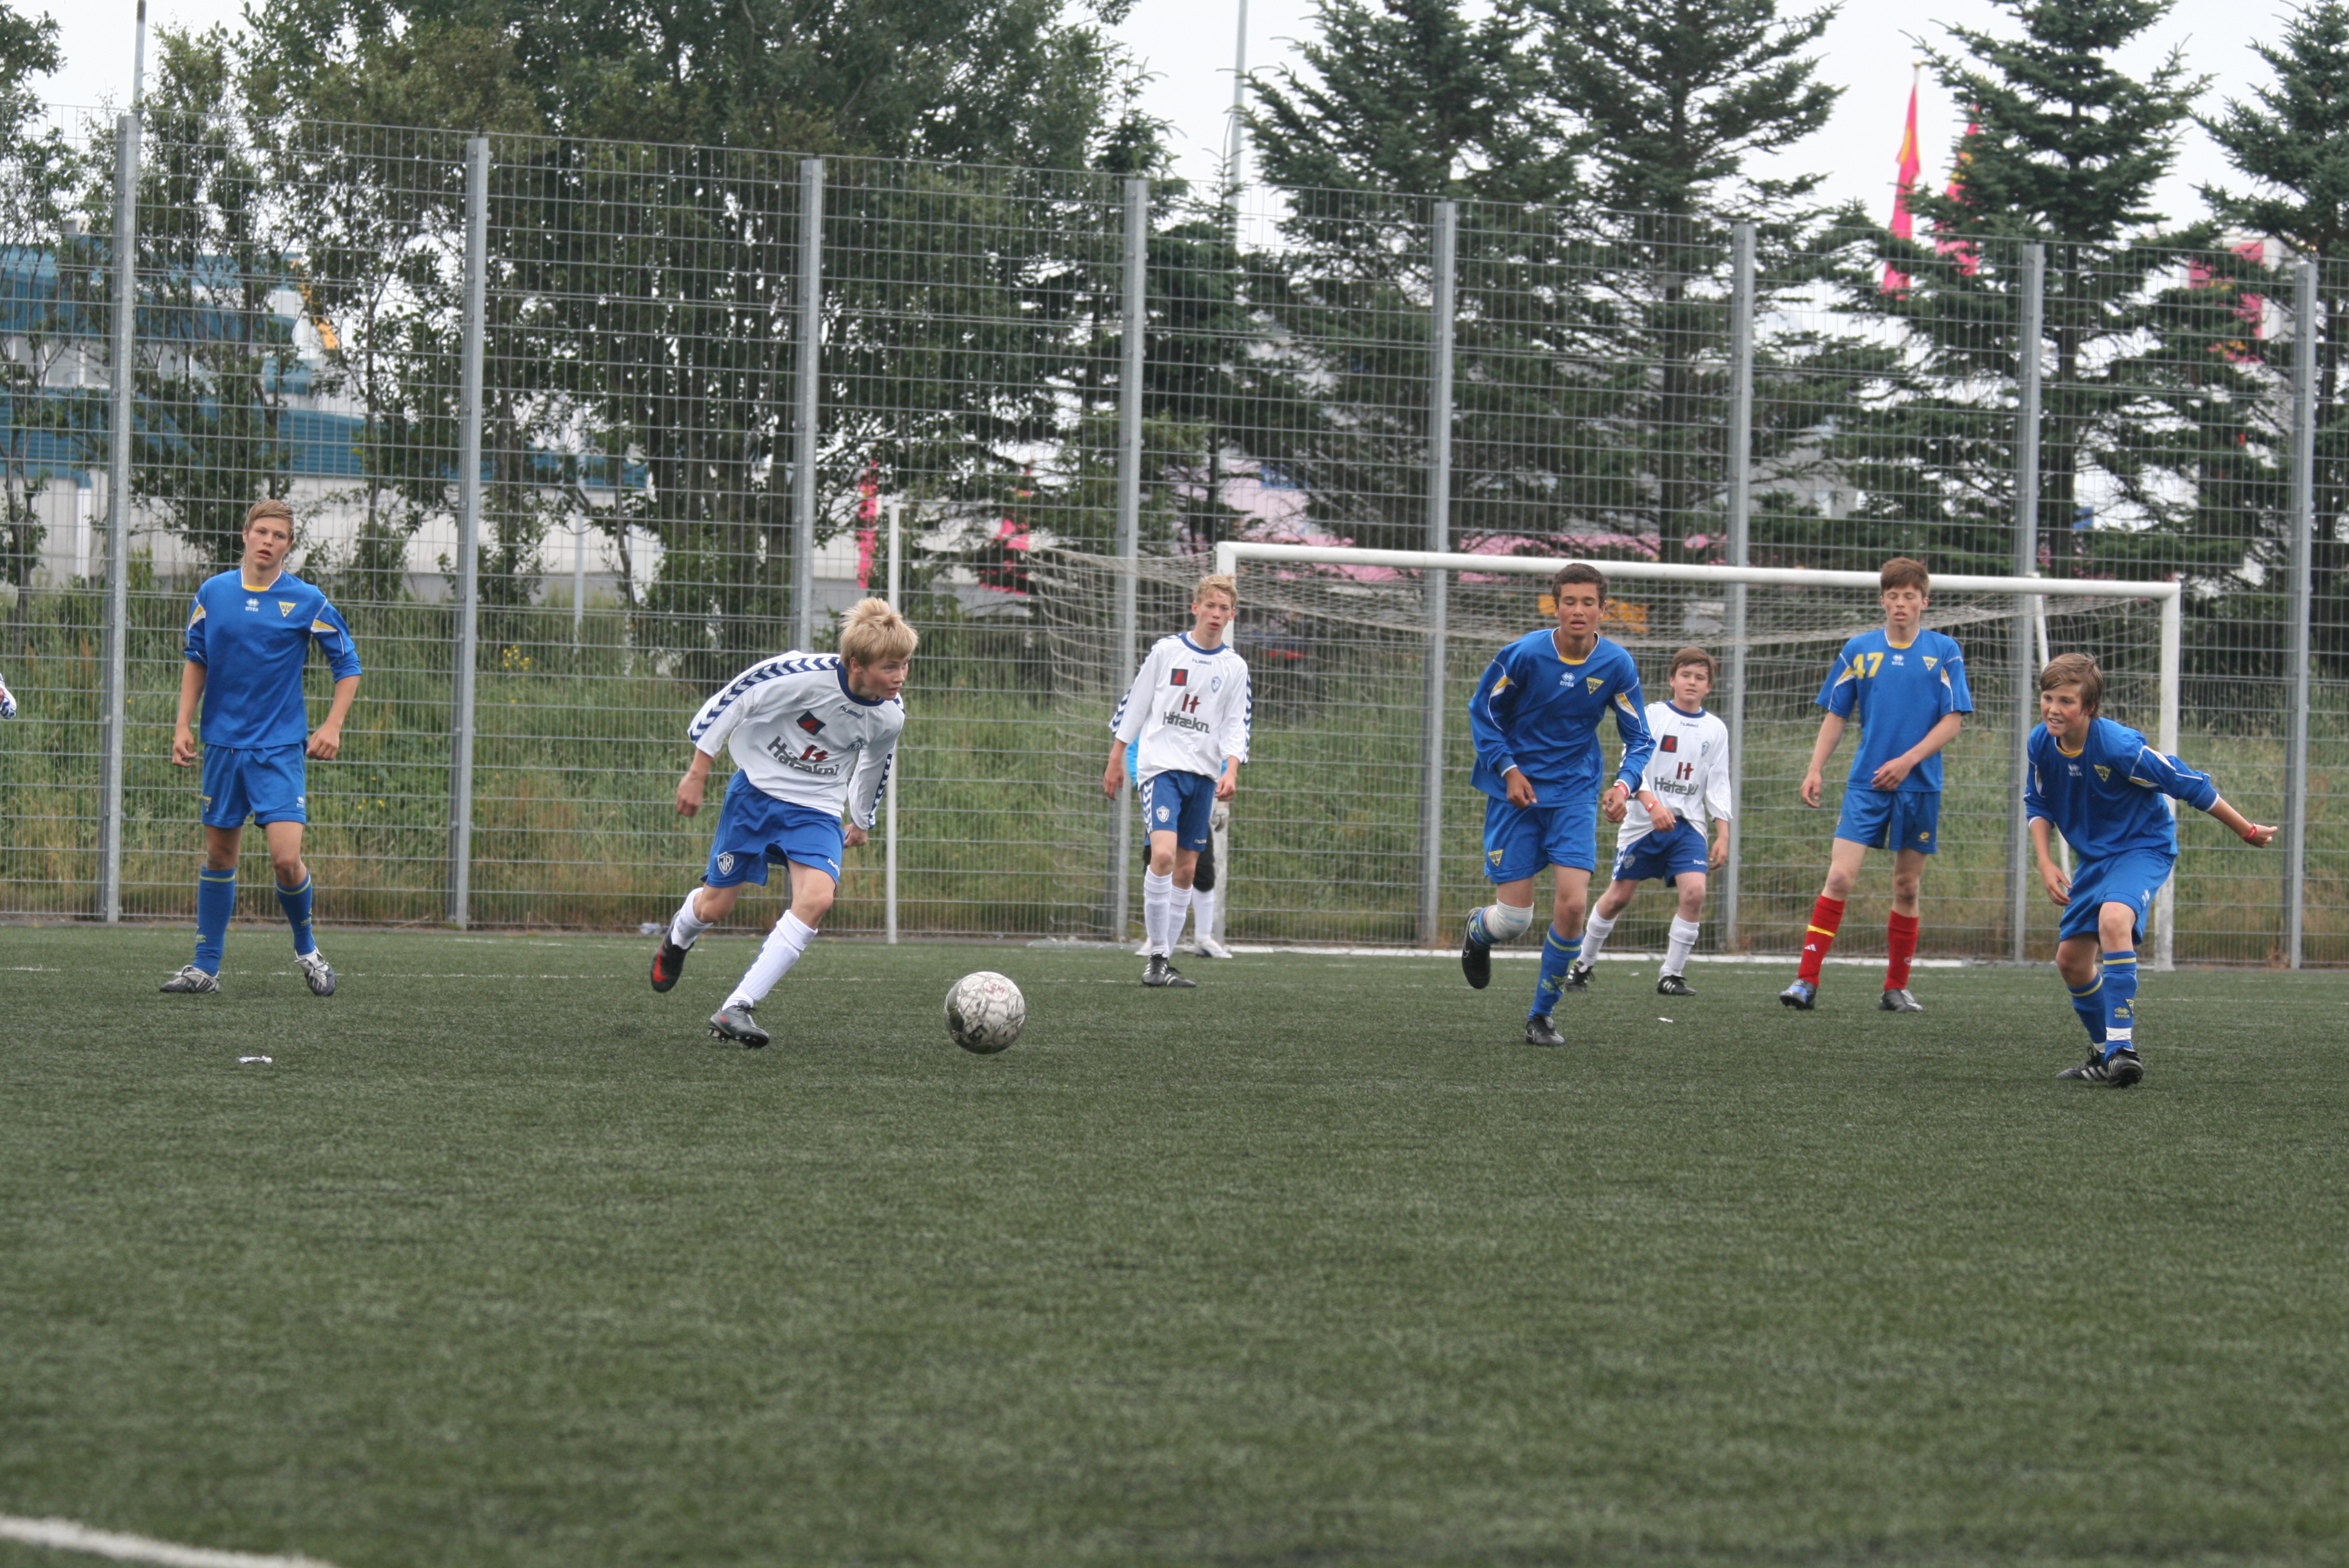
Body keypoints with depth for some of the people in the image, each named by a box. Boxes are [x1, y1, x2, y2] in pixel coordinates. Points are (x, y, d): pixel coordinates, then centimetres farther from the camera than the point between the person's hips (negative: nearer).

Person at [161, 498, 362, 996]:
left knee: (286, 858, -13)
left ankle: (307, 948, 12)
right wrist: (184, 724, 7)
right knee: (219, 855, 7)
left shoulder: (307, 601, -5)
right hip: (222, 744, 3)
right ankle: (205, 967, 15)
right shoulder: (213, 593, 3)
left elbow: (347, 664, 4)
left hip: (281, 749, -3)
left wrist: (332, 726, -6)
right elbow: (195, 660, 14)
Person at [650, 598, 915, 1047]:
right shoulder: (802, 674, -26)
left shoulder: (890, 716, -9)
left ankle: (737, 1008, -21)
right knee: (715, 906, 4)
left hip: (816, 810, 3)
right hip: (756, 790, -3)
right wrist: (698, 770, -10)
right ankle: (679, 935, 46)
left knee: (817, 897, -23)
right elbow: (732, 700, -13)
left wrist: (862, 820, 29)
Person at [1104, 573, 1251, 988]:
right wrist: (1115, 760, 6)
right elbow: (1133, 705, 7)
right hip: (1160, 765, -4)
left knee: (1186, 871, 5)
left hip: (1203, 775, 4)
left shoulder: (1235, 667, 9)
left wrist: (1231, 771, -10)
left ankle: (1163, 961, 13)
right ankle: (1156, 956, -17)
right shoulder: (1166, 650, 2)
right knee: (1163, 854, -22)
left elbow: (1236, 727, 7)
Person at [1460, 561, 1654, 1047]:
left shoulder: (1617, 665, -7)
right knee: (1514, 921, -6)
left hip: (1576, 796, 2)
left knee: (1572, 904, -15)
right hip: (1517, 790, -2)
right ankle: (1478, 930, 35)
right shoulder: (1524, 655, -13)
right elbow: (1482, 712, 0)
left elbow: (1640, 738, 1)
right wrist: (1508, 770, -12)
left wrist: (1623, 785, -18)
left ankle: (1542, 1016, 4)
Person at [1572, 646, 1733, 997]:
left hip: (1687, 826, 2)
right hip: (1643, 823, -2)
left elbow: (1717, 785, 10)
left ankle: (1672, 974, -8)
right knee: (1619, 895, 2)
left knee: (1694, 890, -18)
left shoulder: (1715, 729, 8)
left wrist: (1723, 834, 2)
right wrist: (1652, 804, -23)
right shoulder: (1652, 716, -2)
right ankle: (1584, 962, 23)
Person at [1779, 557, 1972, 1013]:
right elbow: (1836, 715, 11)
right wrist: (1814, 769, 0)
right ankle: (1806, 980, -12)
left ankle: (1896, 988, 18)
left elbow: (1953, 722, -2)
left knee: (1907, 886, 7)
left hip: (1920, 787, 0)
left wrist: (1908, 761, -13)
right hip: (1865, 785, 0)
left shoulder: (1944, 652, 2)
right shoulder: (1859, 650, 6)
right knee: (1840, 876, -12)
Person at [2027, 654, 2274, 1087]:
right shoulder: (2042, 743, -10)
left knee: (2113, 918, -34)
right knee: (2071, 958, 7)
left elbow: (2188, 784, -18)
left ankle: (2122, 1046, -35)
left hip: (2144, 848, -7)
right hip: (2093, 855, 7)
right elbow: (2037, 803, 10)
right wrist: (2045, 862, -4)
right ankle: (2104, 1052, 29)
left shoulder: (2119, 746, -28)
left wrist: (2246, 831, -10)